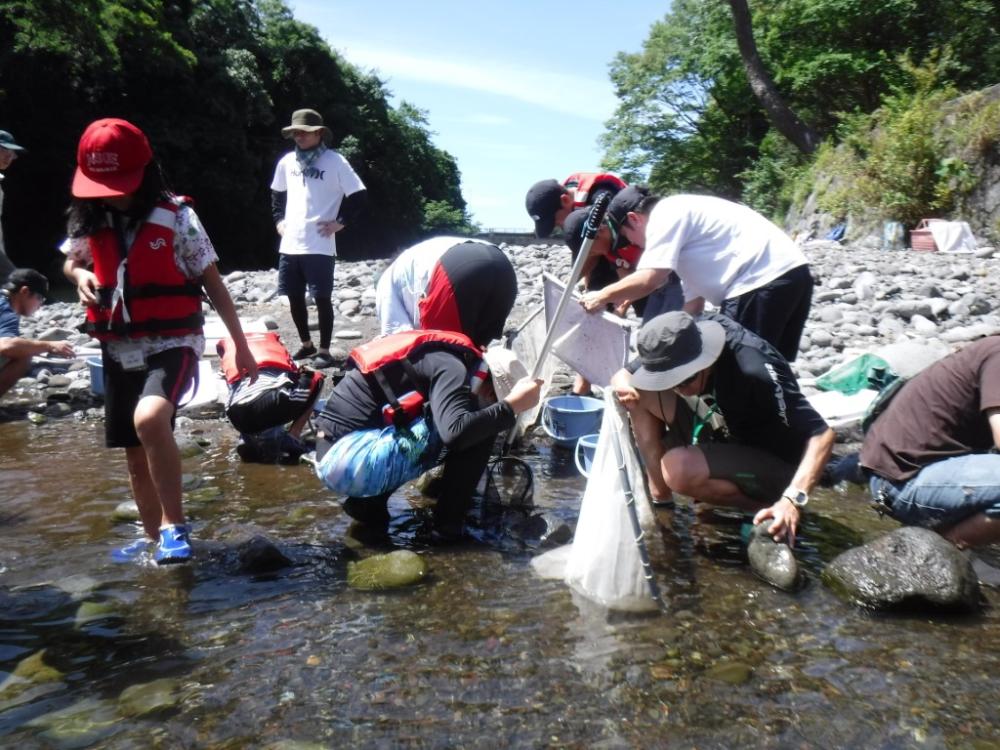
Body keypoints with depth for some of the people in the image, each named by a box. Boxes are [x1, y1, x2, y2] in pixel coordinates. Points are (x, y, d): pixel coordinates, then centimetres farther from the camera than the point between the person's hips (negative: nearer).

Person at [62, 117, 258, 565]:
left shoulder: (176, 218, -10)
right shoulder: (89, 221, 3)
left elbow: (213, 284, -5)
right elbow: (71, 261, 22)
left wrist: (240, 346, -4)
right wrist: (81, 275, -3)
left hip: (172, 345, -5)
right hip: (120, 353, 6)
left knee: (149, 419, -34)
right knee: (137, 457, 13)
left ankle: (175, 525, -18)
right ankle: (153, 537, 33)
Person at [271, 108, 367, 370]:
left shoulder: (334, 161, -5)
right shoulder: (287, 161, 11)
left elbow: (358, 195, -4)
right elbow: (277, 193, 26)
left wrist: (340, 222, -7)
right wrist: (279, 219, 15)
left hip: (319, 245, -5)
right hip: (290, 244, 5)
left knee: (322, 299, -2)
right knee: (295, 297, 11)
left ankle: (324, 350, 9)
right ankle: (306, 344, 28)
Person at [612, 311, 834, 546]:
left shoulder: (754, 371, -34)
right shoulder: (677, 347, -16)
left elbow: (821, 435, -31)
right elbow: (623, 375, -2)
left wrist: (792, 499, -44)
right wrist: (623, 386, -27)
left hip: (773, 464, -6)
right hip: (721, 439, 7)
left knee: (678, 468, -33)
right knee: (642, 394, -10)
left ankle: (764, 508, -8)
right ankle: (659, 494, -1)